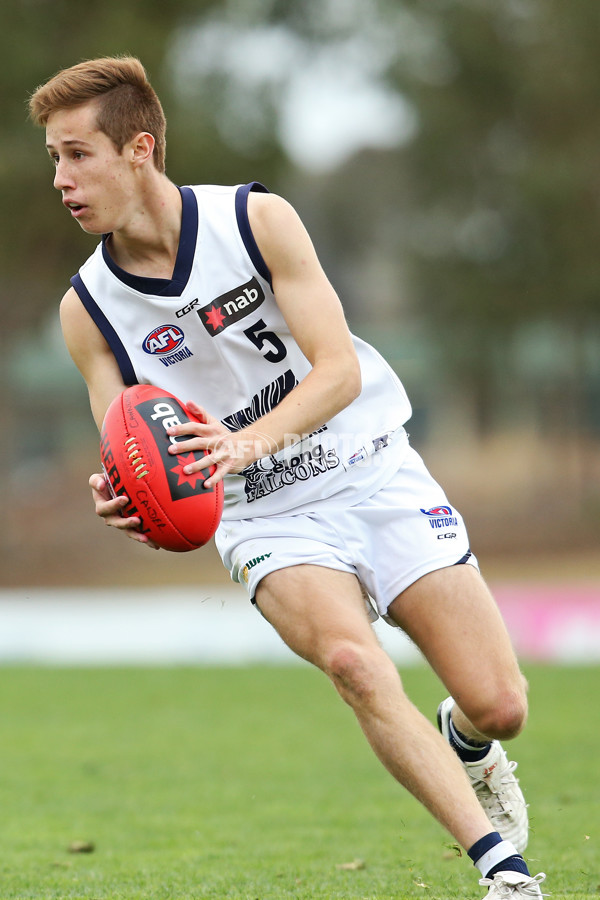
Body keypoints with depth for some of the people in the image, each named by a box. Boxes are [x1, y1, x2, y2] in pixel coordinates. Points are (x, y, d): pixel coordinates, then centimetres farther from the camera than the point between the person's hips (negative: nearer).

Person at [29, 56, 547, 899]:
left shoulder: (256, 220, -10)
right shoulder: (88, 310, -4)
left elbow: (339, 369, -16)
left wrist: (250, 441, -35)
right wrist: (123, 505, -30)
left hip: (372, 474, 0)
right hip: (266, 520, 0)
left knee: (499, 706, -8)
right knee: (351, 659, -32)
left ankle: (465, 744, 31)